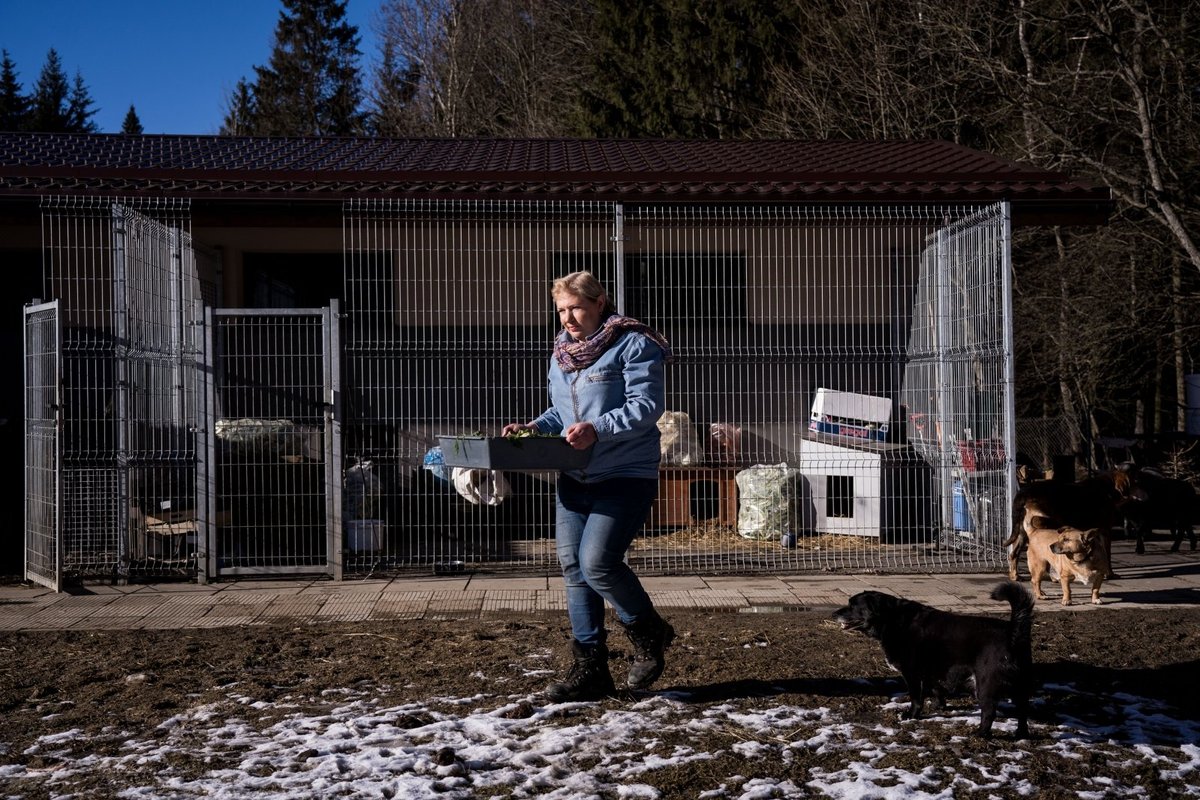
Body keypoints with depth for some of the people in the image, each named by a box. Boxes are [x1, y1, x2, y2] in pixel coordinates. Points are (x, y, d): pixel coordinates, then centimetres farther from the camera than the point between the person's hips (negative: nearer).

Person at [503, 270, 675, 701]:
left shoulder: (633, 344, -9)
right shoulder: (561, 352, 15)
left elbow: (647, 406, -16)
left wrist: (598, 429, -28)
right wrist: (535, 427, 4)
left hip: (626, 478, -8)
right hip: (574, 479, 8)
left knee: (598, 562, -17)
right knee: (574, 569, 5)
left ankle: (648, 633, 11)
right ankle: (590, 670, 14)